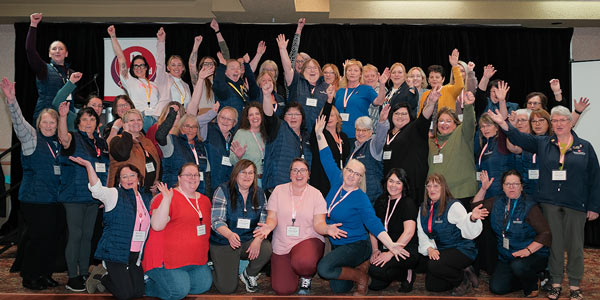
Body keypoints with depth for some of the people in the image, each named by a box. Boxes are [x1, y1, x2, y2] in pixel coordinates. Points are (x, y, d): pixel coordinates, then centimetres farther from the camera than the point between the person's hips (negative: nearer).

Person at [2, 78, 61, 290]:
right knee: (38, 237, -3)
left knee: (52, 237, 9)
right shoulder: (31, 138, -3)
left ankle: (45, 275, 23)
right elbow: (19, 121, -15)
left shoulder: (59, 143, 12)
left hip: (55, 199, 6)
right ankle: (29, 278, 11)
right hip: (34, 198, -5)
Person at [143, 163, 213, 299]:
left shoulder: (205, 200, 13)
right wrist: (166, 200, -29)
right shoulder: (167, 197, -10)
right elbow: (156, 226, -22)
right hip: (168, 259, -7)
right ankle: (147, 285, 9)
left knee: (204, 285, -4)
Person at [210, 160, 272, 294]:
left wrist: (258, 239, -21)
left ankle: (249, 275, 2)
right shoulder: (223, 191, -9)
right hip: (224, 243, -3)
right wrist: (230, 234, -37)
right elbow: (216, 220, -16)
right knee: (226, 288, -12)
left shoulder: (259, 194, 3)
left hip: (249, 241, 3)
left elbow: (264, 222, 1)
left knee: (266, 248, -30)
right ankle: (217, 265, 24)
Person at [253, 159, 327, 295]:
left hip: (308, 239, -2)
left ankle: (306, 279, 1)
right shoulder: (279, 190, 3)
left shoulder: (316, 194, 0)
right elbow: (272, 217, -1)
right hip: (282, 244, 2)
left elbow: (318, 223, -5)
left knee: (303, 262, -38)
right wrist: (268, 226, -25)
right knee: (282, 290, -6)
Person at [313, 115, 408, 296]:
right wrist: (319, 133, 8)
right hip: (336, 245, 6)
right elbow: (327, 158, 8)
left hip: (356, 245, -6)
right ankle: (361, 265, 26)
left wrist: (391, 245, -30)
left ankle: (361, 277, -5)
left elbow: (374, 223, -18)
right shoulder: (337, 182, 2)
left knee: (324, 268, -29)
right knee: (338, 289, 2)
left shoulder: (361, 199, -13)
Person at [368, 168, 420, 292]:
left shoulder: (408, 203, -8)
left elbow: (409, 232, -19)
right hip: (384, 249, 6)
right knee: (374, 285, -12)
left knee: (376, 269, -28)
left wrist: (391, 253, -23)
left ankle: (407, 274, -2)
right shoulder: (381, 201, 11)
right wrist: (375, 250, -1)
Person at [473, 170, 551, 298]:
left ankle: (532, 286, -3)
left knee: (518, 265, -37)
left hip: (534, 255, -5)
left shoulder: (529, 206, -13)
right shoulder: (497, 202, 4)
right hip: (506, 257, 5)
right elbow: (476, 206, 17)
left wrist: (528, 250, -26)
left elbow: (545, 233, -16)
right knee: (496, 288, -11)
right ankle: (527, 278, 16)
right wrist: (483, 188, 3)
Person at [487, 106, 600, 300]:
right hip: (550, 202, 1)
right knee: (554, 242, 8)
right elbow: (520, 139, -3)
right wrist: (503, 123, -21)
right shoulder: (543, 144, 8)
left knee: (575, 244, 6)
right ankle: (556, 282, 20)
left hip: (575, 204, -1)